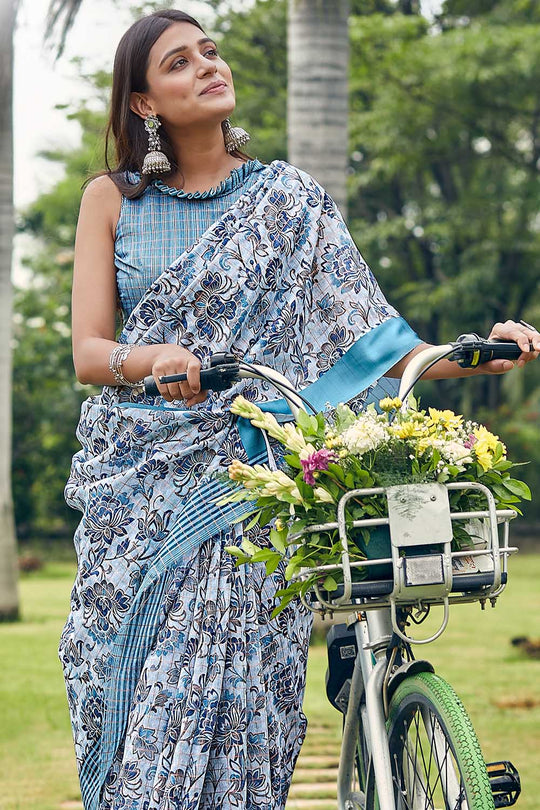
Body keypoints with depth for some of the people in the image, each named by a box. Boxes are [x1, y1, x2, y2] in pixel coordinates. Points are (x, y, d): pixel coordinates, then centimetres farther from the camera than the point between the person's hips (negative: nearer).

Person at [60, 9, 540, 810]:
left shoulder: (289, 203, 7)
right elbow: (87, 351, 1)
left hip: (244, 476, -1)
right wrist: (156, 359, -21)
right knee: (130, 686, -2)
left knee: (232, 685, -13)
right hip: (137, 477, 2)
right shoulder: (113, 200, 9)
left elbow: (365, 338, 3)